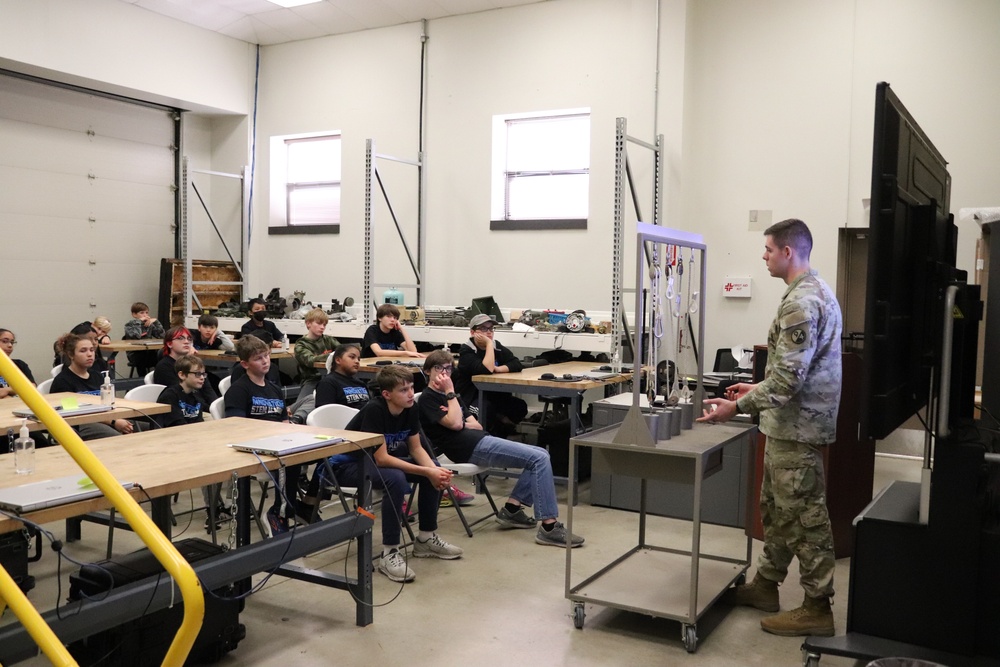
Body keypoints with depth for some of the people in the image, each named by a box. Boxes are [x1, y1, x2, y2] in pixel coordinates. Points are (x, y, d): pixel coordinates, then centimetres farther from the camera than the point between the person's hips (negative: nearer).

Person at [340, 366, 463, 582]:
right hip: (350, 465, -8)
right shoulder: (374, 410, -30)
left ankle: (426, 539, 8)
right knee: (396, 479, -35)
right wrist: (427, 472, -32)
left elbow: (416, 448, -1)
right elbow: (381, 459, -32)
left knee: (435, 469, -6)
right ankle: (389, 554, -24)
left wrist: (434, 470, -22)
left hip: (381, 458, 8)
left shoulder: (409, 409, -8)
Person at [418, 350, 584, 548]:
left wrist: (462, 424, -4)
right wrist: (450, 392, -8)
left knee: (541, 455, 6)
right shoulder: (428, 399, -1)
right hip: (470, 448, -9)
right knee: (539, 459, -17)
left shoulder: (448, 396, 27)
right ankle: (549, 526, -21)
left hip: (480, 440, 9)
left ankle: (512, 508, 5)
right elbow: (455, 423, -16)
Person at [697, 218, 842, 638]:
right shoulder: (815, 292, 14)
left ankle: (817, 608, 9)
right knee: (775, 507, 18)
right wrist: (757, 389, 21)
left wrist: (739, 406, -23)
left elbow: (788, 376, -25)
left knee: (804, 514, -1)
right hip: (789, 423, 11)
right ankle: (765, 585, 30)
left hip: (796, 426, -11)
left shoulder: (801, 302, -20)